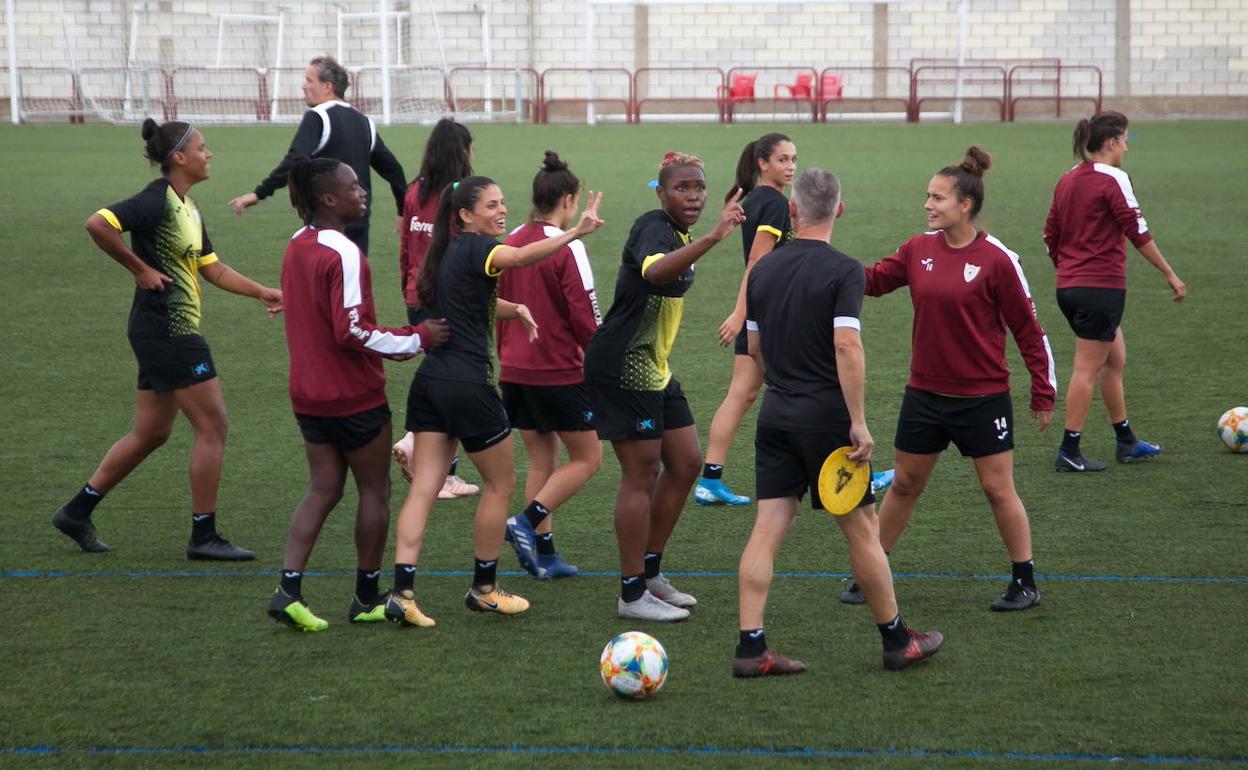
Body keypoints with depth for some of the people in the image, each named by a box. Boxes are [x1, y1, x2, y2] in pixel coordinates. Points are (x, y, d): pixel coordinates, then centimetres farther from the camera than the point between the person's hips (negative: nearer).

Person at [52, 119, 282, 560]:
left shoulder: (187, 208, 14)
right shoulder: (157, 201, -15)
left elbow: (213, 269, 20)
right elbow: (97, 224, -26)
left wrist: (260, 292, 14)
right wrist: (140, 268, -19)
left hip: (167, 332, 10)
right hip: (167, 328, -10)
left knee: (152, 432, 15)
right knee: (212, 425, -5)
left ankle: (77, 511, 22)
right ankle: (203, 536, 2)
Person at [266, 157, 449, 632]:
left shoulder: (297, 248, 7)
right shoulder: (343, 254, -20)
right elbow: (352, 330, -24)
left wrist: (392, 344, 17)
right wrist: (416, 340, -15)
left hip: (309, 392, 8)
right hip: (354, 396, -8)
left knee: (322, 490, 11)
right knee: (374, 490, 8)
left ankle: (288, 589, -2)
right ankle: (368, 598, 16)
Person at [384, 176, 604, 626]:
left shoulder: (449, 251, 15)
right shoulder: (475, 247, -11)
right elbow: (521, 257, -32)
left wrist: (514, 309, 12)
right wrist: (576, 232, -41)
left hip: (430, 381, 8)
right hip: (468, 384, -8)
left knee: (423, 488, 2)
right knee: (501, 483, 10)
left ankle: (402, 592, -7)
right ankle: (484, 589, 18)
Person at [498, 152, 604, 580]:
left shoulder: (510, 243, 5)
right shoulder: (567, 247, -14)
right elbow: (585, 316, -15)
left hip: (515, 371, 7)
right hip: (560, 372, -7)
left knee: (541, 460, 14)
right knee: (587, 458, 6)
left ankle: (544, 554, 12)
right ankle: (528, 521, -9)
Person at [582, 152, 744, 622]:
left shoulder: (678, 234, 11)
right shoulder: (653, 228, -19)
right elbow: (655, 271, -43)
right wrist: (712, 238, -53)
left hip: (654, 371, 10)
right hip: (623, 368, -10)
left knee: (686, 463, 11)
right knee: (642, 474, -6)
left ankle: (649, 572, 22)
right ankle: (633, 595, 1)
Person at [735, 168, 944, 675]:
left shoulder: (763, 269, 7)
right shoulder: (842, 271, -12)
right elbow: (846, 346, -21)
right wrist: (859, 423, -18)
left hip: (775, 414, 5)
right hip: (826, 415, -5)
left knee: (767, 530, 3)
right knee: (862, 529, 6)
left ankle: (750, 647, -2)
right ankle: (897, 641, 17)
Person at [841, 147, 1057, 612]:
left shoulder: (997, 260, -13)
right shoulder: (919, 249, 1)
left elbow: (1027, 328, -8)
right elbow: (873, 280, 9)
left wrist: (1043, 391, -5)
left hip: (983, 397, -5)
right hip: (925, 394, 5)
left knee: (998, 489, 2)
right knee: (904, 485, 13)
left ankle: (1025, 582, 16)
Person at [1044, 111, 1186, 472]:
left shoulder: (1067, 180, 10)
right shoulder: (1113, 179, -12)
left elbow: (1051, 235, 15)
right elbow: (1138, 233, -14)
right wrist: (1170, 274, -8)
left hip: (1069, 286, 8)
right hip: (1102, 286, -8)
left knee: (1114, 359, 19)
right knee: (1088, 369, -2)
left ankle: (1126, 442, 26)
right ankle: (1069, 451, 1)